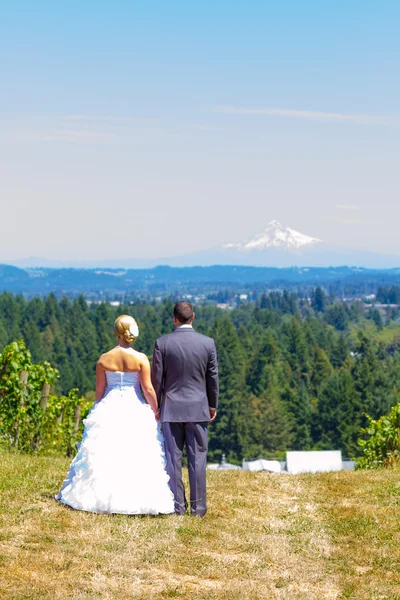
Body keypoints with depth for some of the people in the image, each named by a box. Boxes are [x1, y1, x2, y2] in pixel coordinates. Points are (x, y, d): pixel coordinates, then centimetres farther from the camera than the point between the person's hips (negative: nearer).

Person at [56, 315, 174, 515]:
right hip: (134, 411, -2)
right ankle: (136, 499, -3)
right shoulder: (140, 359, -8)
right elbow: (148, 389, -8)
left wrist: (98, 412, 19)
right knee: (137, 458, 1)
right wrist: (156, 411, 4)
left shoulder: (104, 359, -1)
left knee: (104, 456, 8)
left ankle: (102, 497, 9)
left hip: (108, 410, 2)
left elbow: (99, 390, 4)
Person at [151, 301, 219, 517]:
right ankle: (198, 506, 6)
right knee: (197, 458, 4)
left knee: (173, 458, 5)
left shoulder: (162, 343, -6)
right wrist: (213, 405, 16)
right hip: (198, 409, 0)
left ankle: (177, 506, 6)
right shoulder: (208, 343, -3)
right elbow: (212, 377, 3)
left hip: (171, 409, 0)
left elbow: (156, 378, -1)